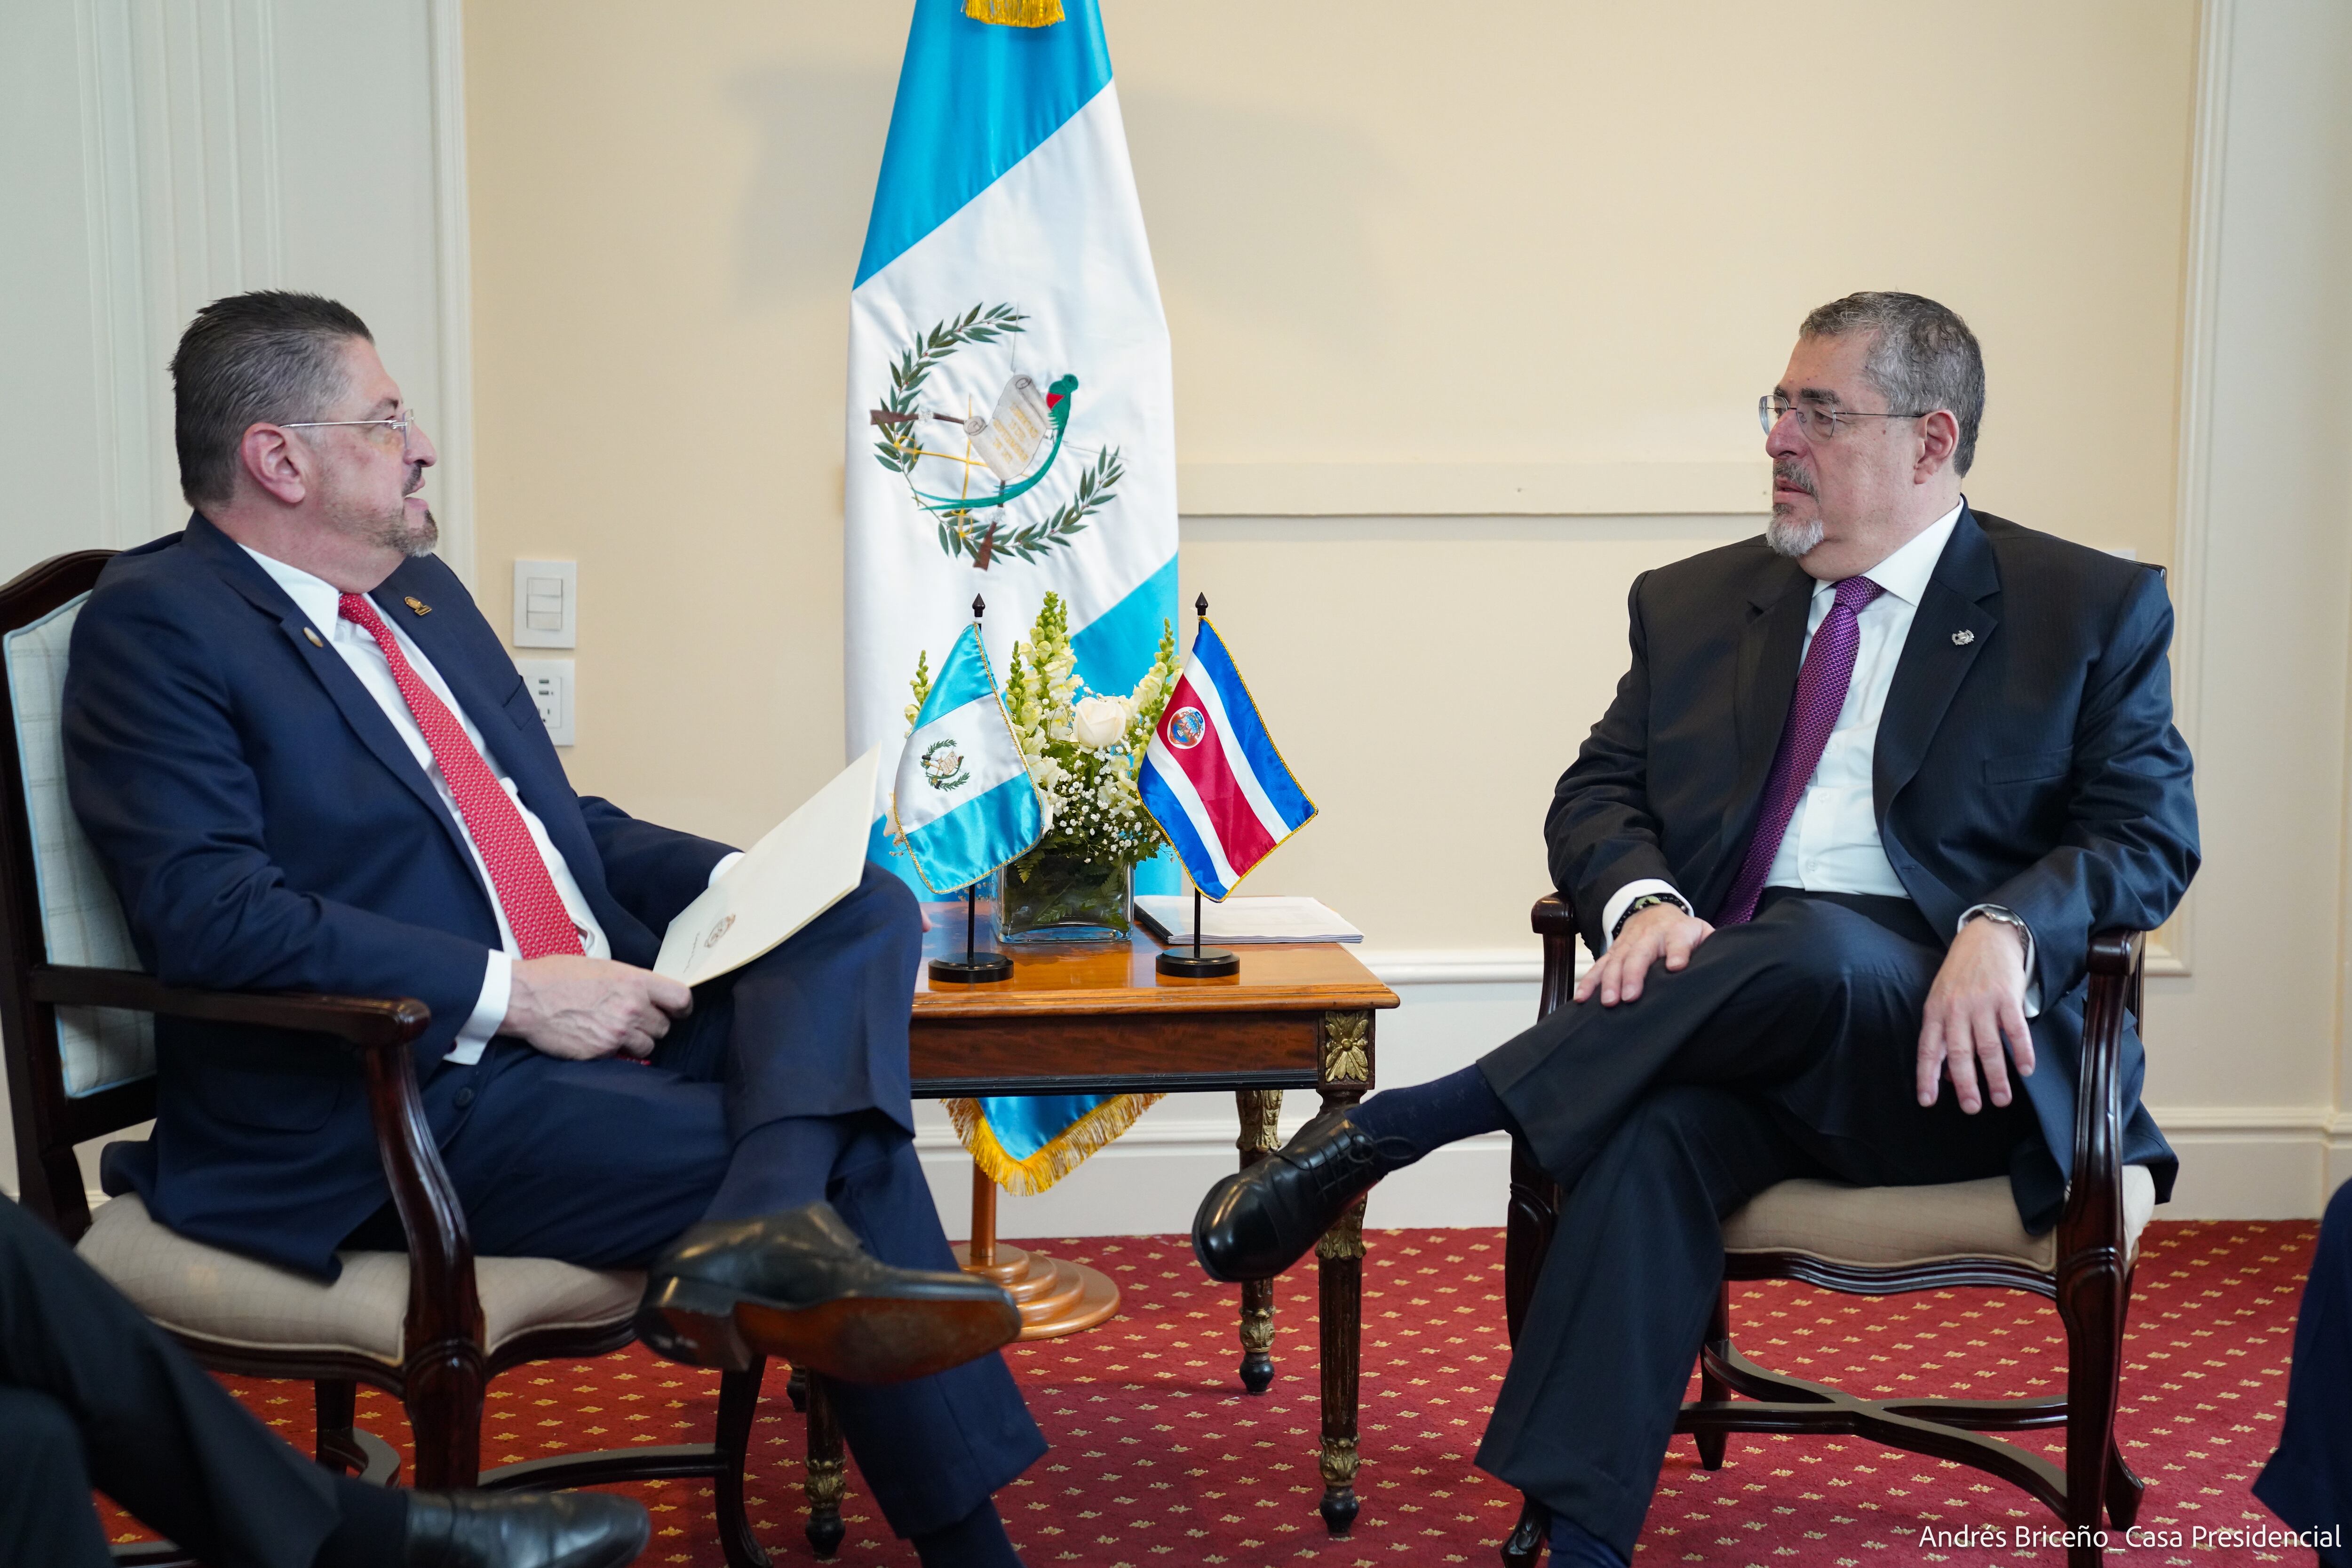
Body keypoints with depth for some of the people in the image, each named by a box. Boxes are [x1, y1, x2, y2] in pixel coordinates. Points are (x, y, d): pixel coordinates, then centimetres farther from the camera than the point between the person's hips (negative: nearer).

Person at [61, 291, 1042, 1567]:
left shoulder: (421, 589, 21)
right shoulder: (156, 625, -8)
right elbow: (212, 917, -20)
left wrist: (733, 881, 7)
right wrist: (513, 992, -22)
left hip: (596, 1017, 9)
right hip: (405, 1099, -9)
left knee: (864, 912, -14)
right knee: (844, 1161, -21)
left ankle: (762, 1234, -34)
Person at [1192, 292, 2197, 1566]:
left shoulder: (2093, 613, 10)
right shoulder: (1694, 605, 20)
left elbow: (2150, 835, 1)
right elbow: (1597, 795, 14)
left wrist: (2008, 928, -21)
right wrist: (1644, 900, -11)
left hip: (1940, 1050, -2)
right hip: (1739, 1020, 3)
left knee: (1815, 951, -36)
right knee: (1658, 1127, -33)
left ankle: (1383, 1129, -30)